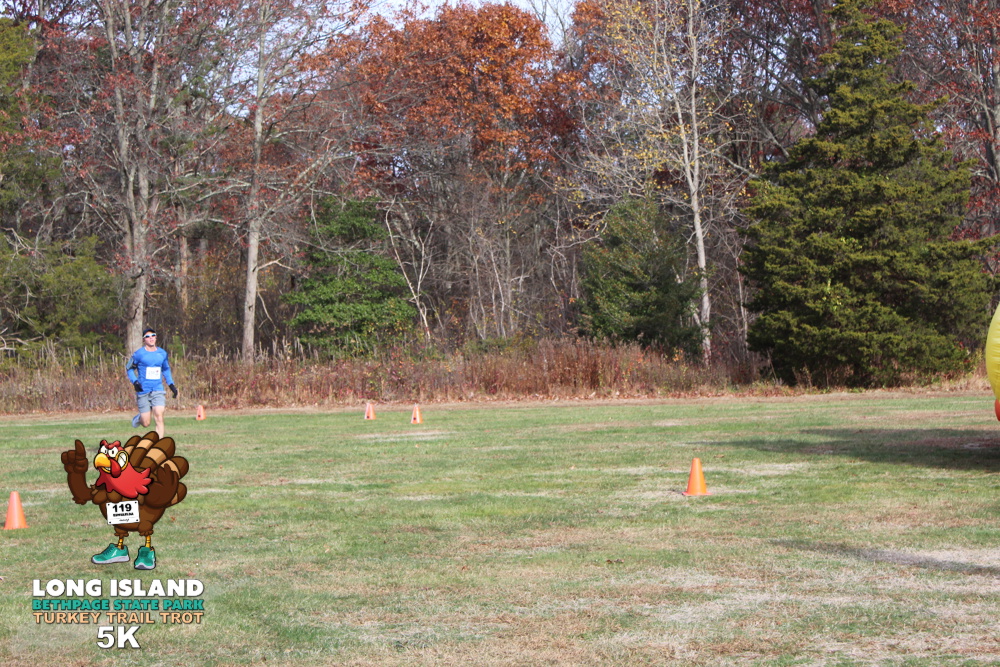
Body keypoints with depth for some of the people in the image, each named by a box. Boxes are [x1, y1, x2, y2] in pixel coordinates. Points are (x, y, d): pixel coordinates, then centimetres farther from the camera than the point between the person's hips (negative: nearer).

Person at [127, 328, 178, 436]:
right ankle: (138, 418, 36)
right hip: (143, 392, -2)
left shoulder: (162, 353, 9)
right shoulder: (139, 354, -3)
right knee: (146, 424, 0)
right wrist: (135, 382, -12)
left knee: (159, 418, -15)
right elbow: (129, 369, 5)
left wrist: (171, 385, 17)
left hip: (158, 391, 2)